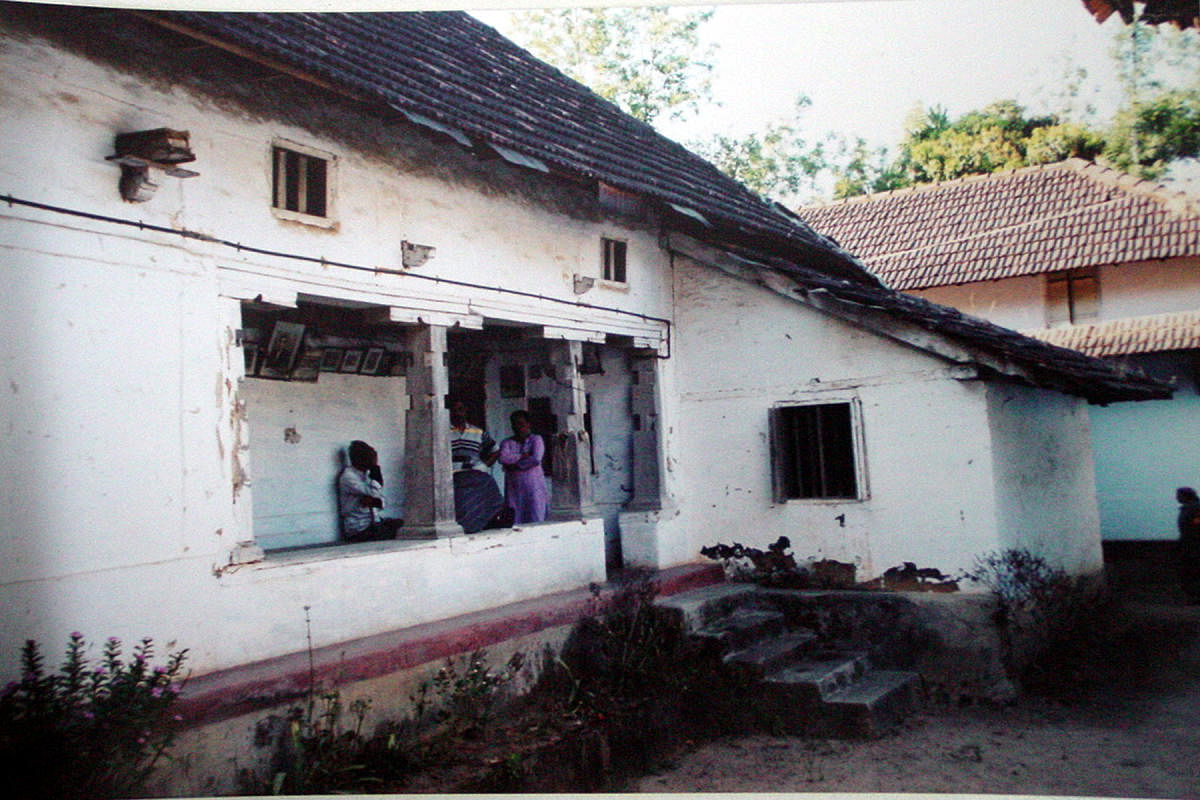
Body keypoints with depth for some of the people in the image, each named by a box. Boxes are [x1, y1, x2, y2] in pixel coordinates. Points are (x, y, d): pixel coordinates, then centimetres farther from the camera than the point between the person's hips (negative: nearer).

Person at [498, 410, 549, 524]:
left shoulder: (536, 439, 8)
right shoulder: (507, 443, 14)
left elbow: (536, 459, -9)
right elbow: (503, 458, -6)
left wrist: (515, 465, -6)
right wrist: (522, 456, -6)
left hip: (534, 488, -2)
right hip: (514, 488, 2)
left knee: (536, 520, -6)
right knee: (516, 521, -5)